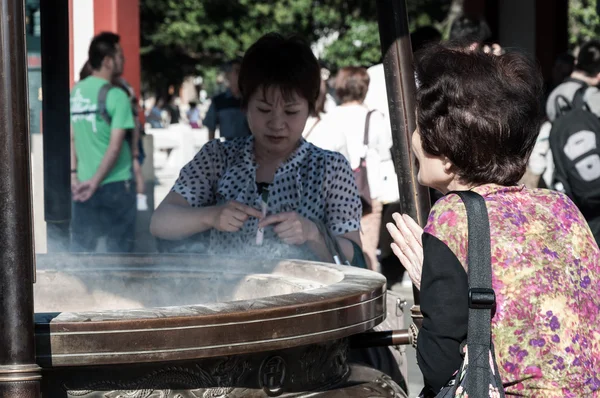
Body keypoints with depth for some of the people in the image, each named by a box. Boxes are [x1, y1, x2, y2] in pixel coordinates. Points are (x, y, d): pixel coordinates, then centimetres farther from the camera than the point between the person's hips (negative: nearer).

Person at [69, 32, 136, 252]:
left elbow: (71, 139, 7)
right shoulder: (116, 96, -11)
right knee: (119, 247, 4)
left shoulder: (75, 92, 6)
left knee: (80, 246, 10)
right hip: (115, 184, -5)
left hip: (84, 183, 5)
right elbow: (115, 146, -16)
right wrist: (96, 181, -15)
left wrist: (74, 175, 9)